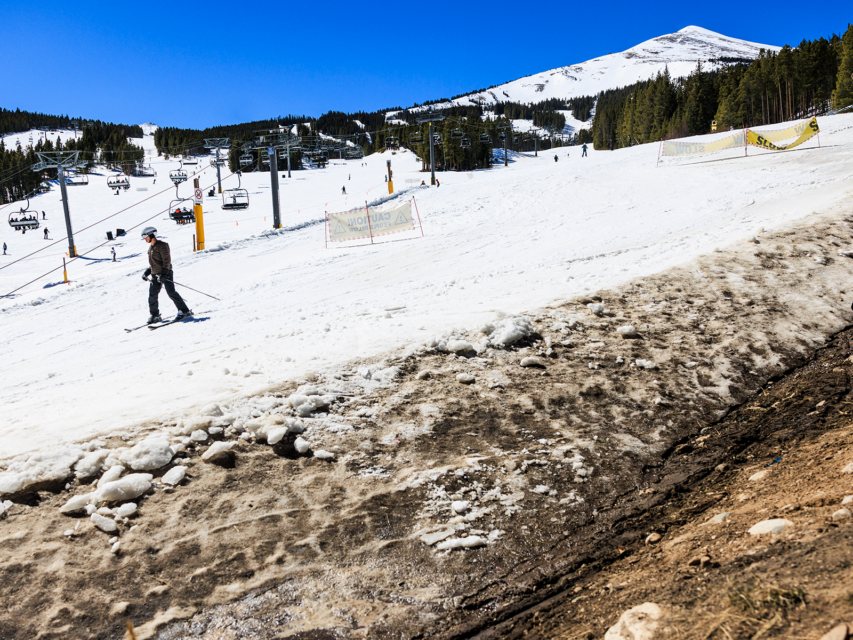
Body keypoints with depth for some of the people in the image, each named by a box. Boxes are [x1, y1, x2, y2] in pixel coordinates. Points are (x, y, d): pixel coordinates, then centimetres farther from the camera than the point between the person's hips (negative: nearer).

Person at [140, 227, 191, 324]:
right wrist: (147, 272, 18)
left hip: (165, 273, -8)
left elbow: (167, 260, -15)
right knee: (152, 295, 1)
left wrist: (164, 273, -24)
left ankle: (185, 311, -4)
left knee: (171, 292, -11)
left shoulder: (162, 245, -8)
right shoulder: (151, 248, 18)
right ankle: (155, 315, 8)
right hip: (155, 275, 8)